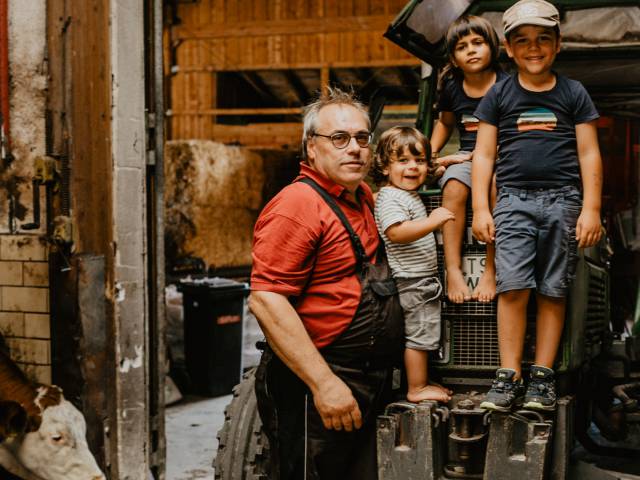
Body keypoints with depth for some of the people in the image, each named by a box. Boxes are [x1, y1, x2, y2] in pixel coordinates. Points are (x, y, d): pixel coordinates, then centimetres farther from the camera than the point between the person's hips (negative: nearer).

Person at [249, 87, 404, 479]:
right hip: (313, 388, -9)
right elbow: (266, 300, -24)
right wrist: (324, 383, -25)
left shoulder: (364, 197, 13)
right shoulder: (297, 204, -16)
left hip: (368, 386, 9)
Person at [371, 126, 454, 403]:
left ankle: (421, 382, 27)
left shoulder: (408, 193, 14)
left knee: (421, 335, 17)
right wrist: (432, 222, -36)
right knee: (419, 334, -4)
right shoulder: (390, 198, -17)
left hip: (421, 279, 10)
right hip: (412, 281, -10)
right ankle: (417, 389, 5)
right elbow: (395, 232, -32)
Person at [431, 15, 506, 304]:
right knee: (454, 187, -30)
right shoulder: (451, 86, 9)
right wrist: (430, 154, 15)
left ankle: (491, 270, -27)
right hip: (466, 157, 3)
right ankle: (453, 269, -28)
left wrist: (471, 156, -13)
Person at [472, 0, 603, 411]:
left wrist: (591, 209, -1)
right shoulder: (499, 96, 9)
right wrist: (480, 209, 1)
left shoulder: (574, 94, 8)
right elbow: (484, 154, 8)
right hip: (514, 199, 0)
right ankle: (509, 375, -5)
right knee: (513, 286, -10)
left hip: (563, 200, 0)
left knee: (553, 291, 2)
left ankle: (543, 375, 8)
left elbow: (589, 154, 7)